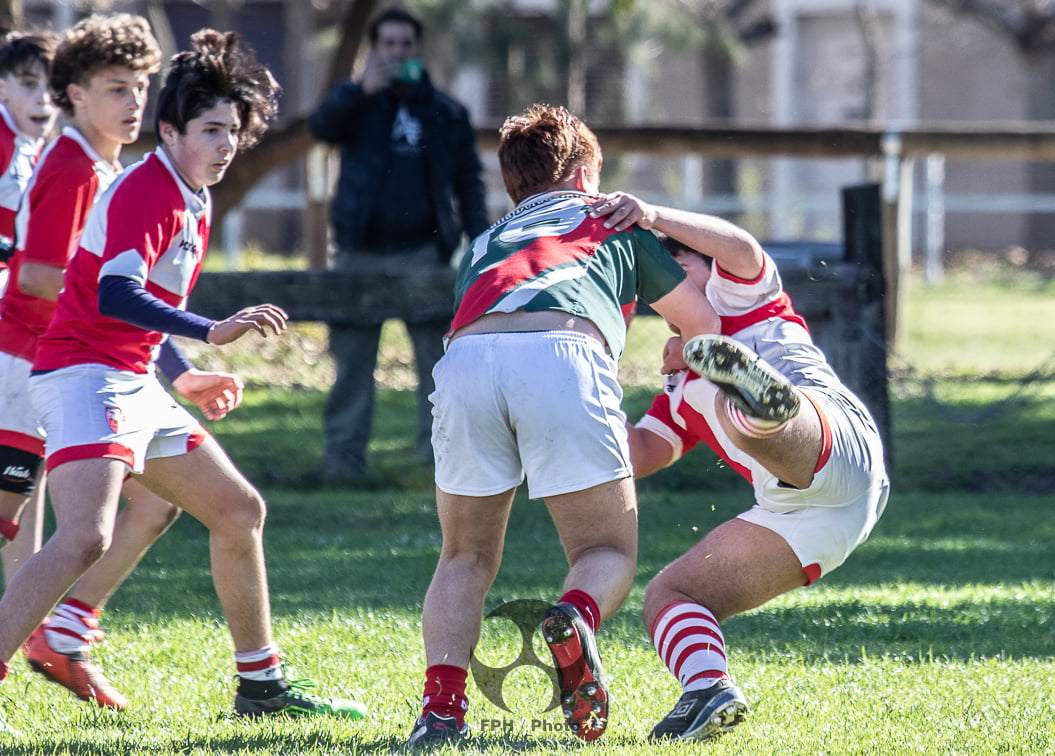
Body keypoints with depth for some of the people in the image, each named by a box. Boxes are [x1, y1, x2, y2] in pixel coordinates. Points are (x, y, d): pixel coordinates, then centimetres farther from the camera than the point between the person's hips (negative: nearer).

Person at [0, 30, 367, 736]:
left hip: (135, 383, 10)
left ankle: (261, 682, 28)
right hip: (85, 375, -10)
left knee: (239, 510, 16)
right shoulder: (146, 191, -15)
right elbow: (114, 294, -29)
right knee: (85, 537, -28)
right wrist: (213, 330, -35)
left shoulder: (193, 200, 16)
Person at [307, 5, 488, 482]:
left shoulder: (445, 114, 12)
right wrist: (362, 90, -27)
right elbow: (322, 125, -12)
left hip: (422, 254, 1)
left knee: (438, 356, -5)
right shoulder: (356, 101, 9)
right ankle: (343, 455, 3)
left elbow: (469, 183, 13)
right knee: (351, 358, -1)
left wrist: (480, 241, 2)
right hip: (360, 254, -1)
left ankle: (440, 454, 0)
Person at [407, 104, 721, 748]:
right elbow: (704, 325, 36)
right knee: (609, 555, 11)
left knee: (466, 558, 19)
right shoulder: (610, 219, 34)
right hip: (563, 354, -2)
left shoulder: (484, 247, 41)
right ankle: (577, 617, -24)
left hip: (465, 357, 2)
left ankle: (441, 705, -4)